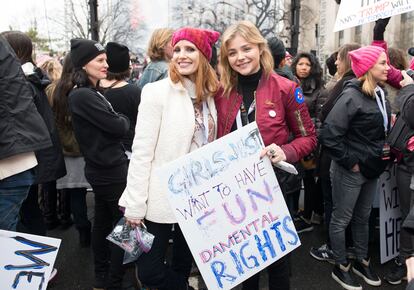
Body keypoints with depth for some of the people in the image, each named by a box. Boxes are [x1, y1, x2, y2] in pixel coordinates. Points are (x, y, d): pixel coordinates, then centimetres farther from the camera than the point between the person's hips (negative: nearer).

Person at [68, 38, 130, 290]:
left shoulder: (92, 93, 11)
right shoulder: (83, 96, -19)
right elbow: (118, 127, -20)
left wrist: (117, 121, -4)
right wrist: (123, 119, -1)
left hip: (102, 168, 10)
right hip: (111, 170, -10)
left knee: (103, 221, 17)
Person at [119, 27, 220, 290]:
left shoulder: (209, 95, 6)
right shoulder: (157, 92, -11)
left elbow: (210, 147, 11)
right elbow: (141, 152, -13)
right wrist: (135, 204, -15)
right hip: (162, 198, -5)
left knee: (184, 266, 20)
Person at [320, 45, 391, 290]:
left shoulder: (380, 94, 5)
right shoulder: (352, 96, -20)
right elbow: (329, 135, -24)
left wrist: (383, 152, 5)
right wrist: (351, 162, -18)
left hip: (372, 169, 8)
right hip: (350, 171, -8)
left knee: (363, 218, 21)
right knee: (342, 219, 9)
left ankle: (362, 262, 39)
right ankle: (341, 267, 26)